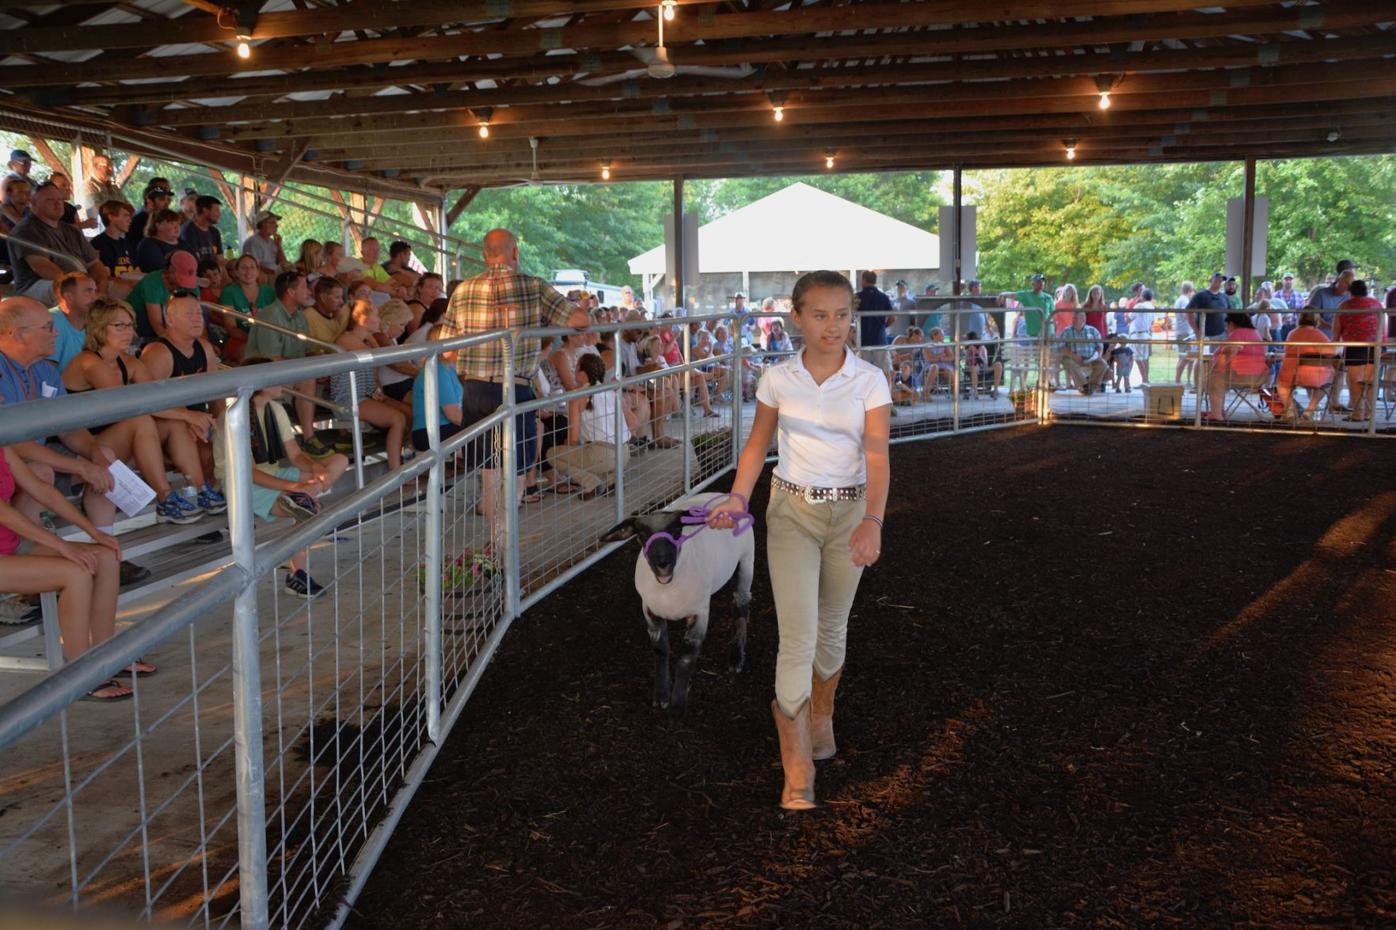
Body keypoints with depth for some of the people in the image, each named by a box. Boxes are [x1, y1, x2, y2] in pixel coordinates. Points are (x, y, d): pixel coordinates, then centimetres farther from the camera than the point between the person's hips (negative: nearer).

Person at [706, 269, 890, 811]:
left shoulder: (869, 380, -8)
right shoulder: (778, 379, -3)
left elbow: (877, 457, -15)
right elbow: (758, 445, 7)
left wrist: (872, 521, -29)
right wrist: (738, 497, -7)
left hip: (850, 512, 1)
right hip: (791, 510, -1)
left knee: (832, 627, 17)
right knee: (798, 638, -8)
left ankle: (820, 714, 45)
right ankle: (796, 771, -2)